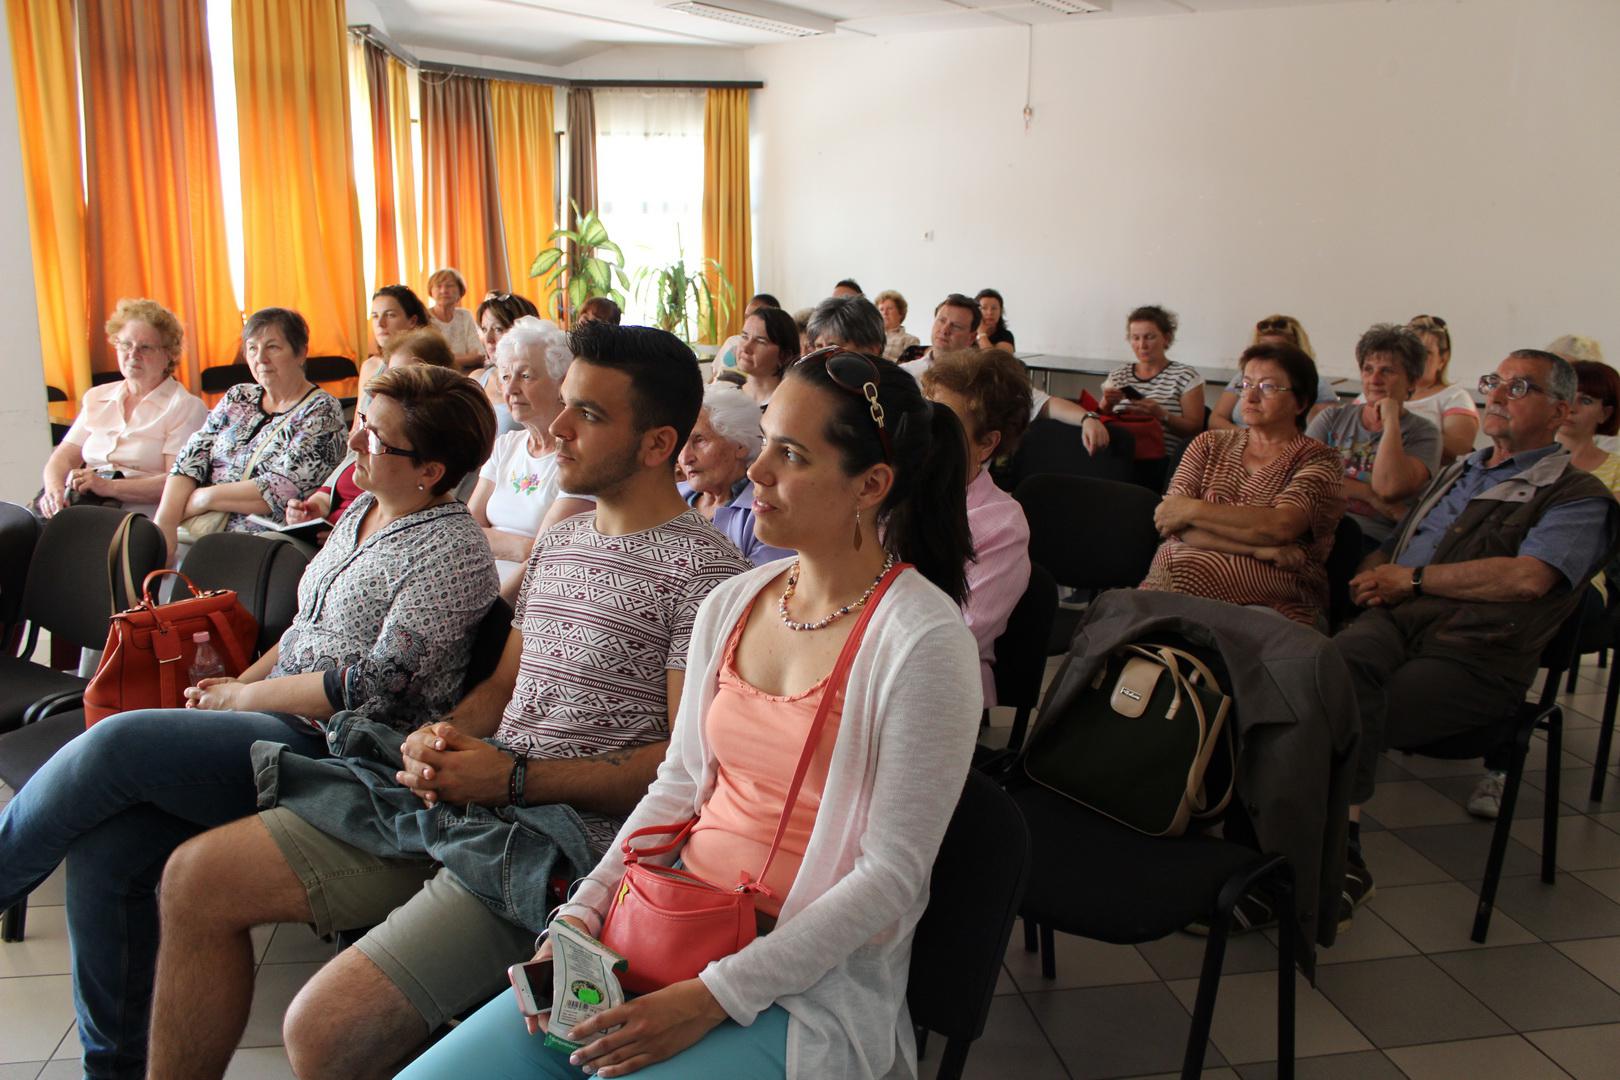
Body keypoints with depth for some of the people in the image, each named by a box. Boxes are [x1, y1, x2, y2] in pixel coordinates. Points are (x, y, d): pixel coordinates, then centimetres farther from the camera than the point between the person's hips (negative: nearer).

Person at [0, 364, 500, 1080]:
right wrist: (239, 682, 7)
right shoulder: (363, 509, 14)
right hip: (275, 726, 8)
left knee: (116, 743, -20)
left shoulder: (455, 553, -14)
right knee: (101, 849, -8)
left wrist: (242, 698, -9)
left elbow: (375, 686, -19)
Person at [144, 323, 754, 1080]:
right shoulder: (559, 541, 16)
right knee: (197, 877, 6)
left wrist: (515, 778, -18)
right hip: (459, 798, 9)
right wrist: (445, 735, -2)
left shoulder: (704, 570, -11)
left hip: (566, 833, -8)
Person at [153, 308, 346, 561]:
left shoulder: (322, 412, -3)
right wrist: (165, 521, -10)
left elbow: (285, 489, -14)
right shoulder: (238, 397, 16)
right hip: (199, 531, 6)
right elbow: (191, 457, 6)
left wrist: (205, 498, -10)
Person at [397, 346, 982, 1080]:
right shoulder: (731, 604, 5)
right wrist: (583, 912, -1)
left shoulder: (922, 640, -15)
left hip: (810, 981, -5)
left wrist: (714, 998, -18)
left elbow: (892, 877, -15)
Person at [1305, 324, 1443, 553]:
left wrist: (1390, 420, -3)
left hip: (1371, 537, -2)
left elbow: (1389, 488, -12)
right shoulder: (1332, 418, 18)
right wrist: (1369, 494, -8)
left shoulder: (1422, 433, 8)